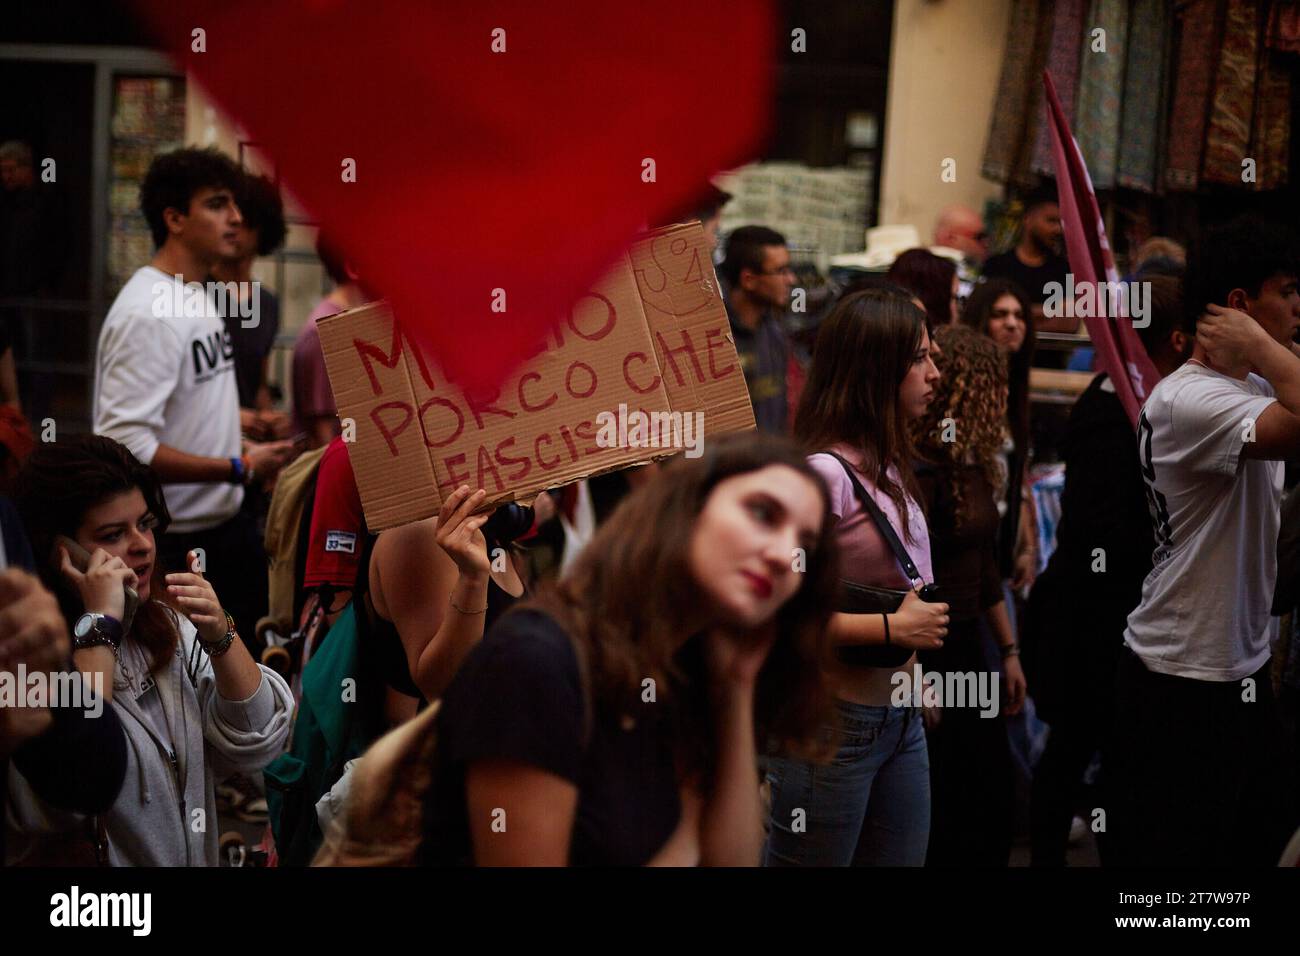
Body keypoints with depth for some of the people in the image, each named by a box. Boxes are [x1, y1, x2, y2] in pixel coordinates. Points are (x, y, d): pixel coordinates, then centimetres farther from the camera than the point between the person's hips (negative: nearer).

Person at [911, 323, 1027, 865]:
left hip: (968, 652, 9)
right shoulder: (922, 470, -19)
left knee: (992, 806, 16)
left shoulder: (974, 466, 9)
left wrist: (1009, 650, 22)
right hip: (927, 656, -9)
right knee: (941, 824, 0)